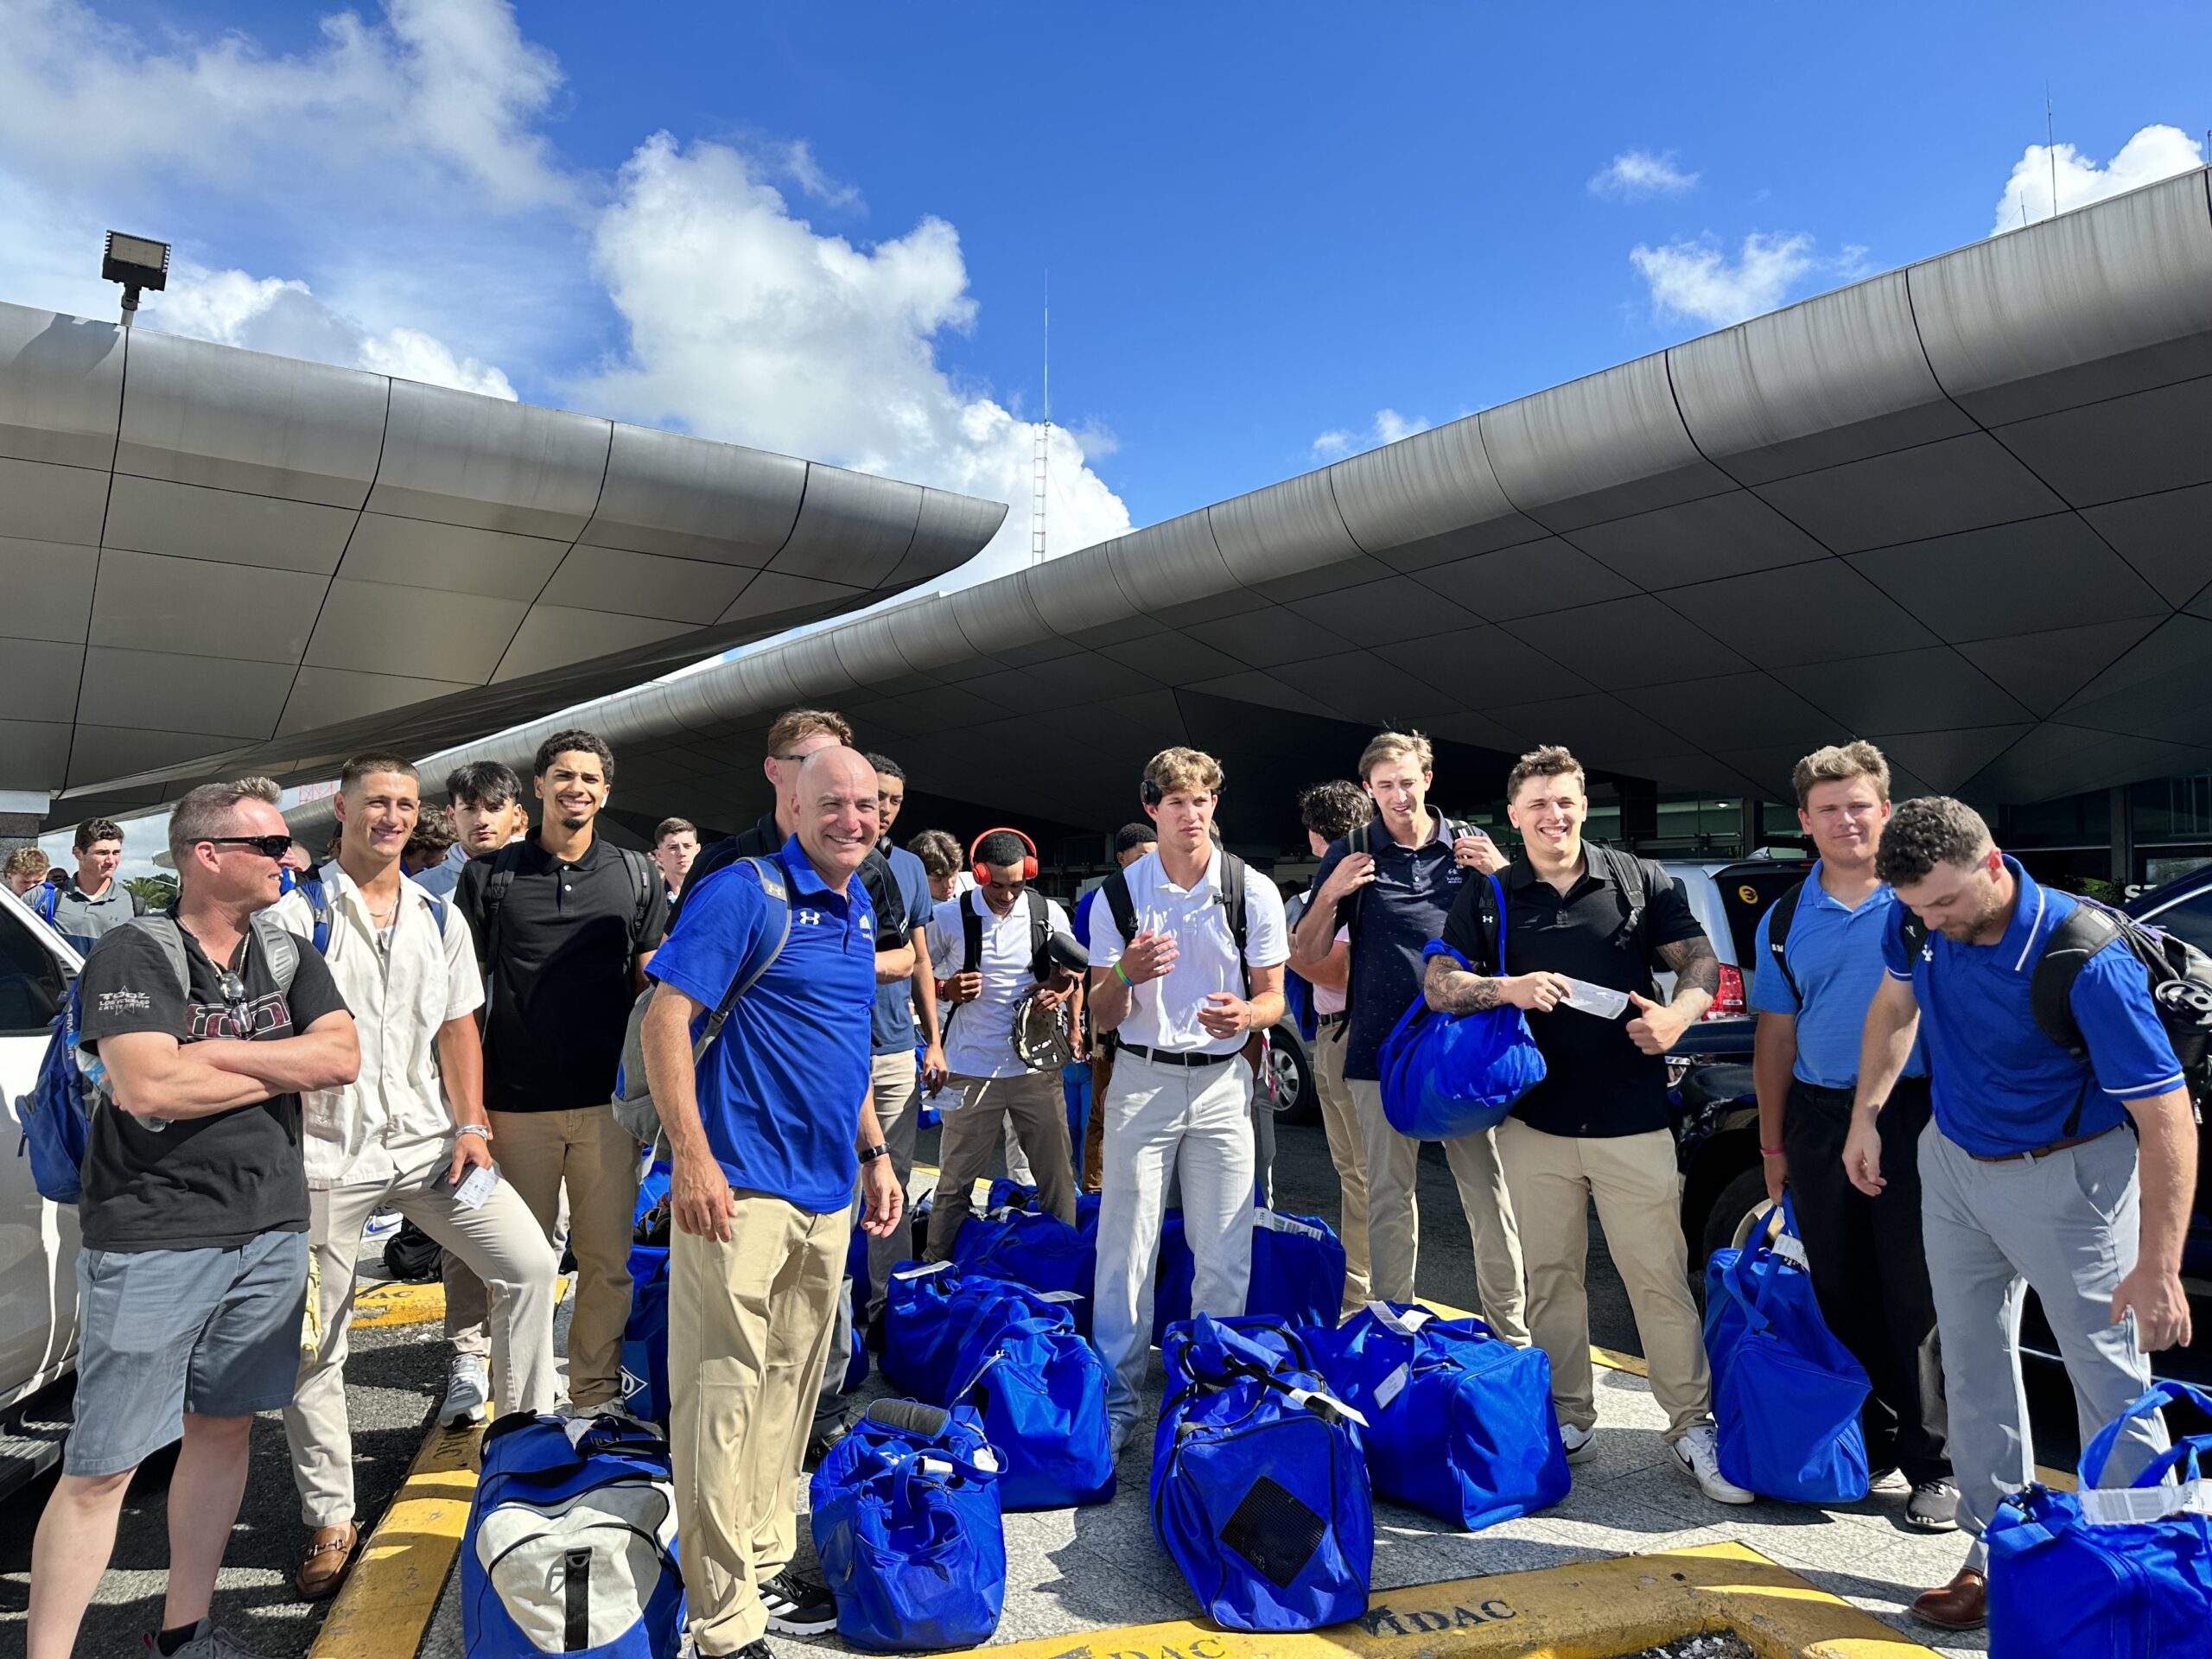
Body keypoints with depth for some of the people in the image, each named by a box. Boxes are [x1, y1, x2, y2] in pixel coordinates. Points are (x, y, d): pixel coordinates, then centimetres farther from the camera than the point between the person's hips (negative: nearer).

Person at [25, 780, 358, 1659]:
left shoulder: (290, 956, 7)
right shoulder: (133, 952, -9)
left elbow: (343, 1056, -6)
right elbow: (146, 1089, -21)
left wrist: (213, 1052, -15)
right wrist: (286, 1067, -9)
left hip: (271, 1228, 6)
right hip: (153, 1239, -5)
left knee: (224, 1425, 15)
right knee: (102, 1465, 0)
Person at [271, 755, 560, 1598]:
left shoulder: (440, 918, 10)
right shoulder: (297, 913, -3)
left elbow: (458, 1028, 10)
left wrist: (471, 1126, 1)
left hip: (426, 1140, 3)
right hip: (325, 1151, -3)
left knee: (531, 1262, -7)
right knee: (314, 1341, 6)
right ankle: (329, 1522, 22)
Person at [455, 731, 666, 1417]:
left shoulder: (636, 877, 7)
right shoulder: (489, 875, 5)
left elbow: (654, 988, 9)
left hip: (609, 1101, 1)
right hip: (516, 1103, 0)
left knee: (608, 1260, 6)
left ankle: (595, 1395, 21)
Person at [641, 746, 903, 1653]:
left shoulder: (860, 912, 13)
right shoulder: (743, 892, -11)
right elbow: (666, 1019, -15)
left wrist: (873, 1153, 20)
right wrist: (691, 1156, -20)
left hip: (828, 1191, 8)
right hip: (740, 1188, -8)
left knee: (789, 1389, 17)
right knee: (722, 1395, 0)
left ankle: (765, 1570, 33)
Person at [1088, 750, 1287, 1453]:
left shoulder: (1254, 890, 1)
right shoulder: (1118, 896, 1)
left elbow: (1274, 999, 6)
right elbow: (1102, 1019, 3)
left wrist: (1246, 1014, -19)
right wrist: (1125, 976, -19)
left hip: (1222, 1082, 1)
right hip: (1142, 1078, 0)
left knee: (1225, 1256, 3)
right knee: (1125, 1249, -1)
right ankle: (1115, 1400, 13)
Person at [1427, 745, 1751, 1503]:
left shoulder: (1641, 881, 5)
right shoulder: (1487, 897, 6)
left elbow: (1702, 961, 7)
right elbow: (1438, 986, 2)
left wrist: (1677, 1013, -14)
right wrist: (1507, 989, -17)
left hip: (1634, 1121, -1)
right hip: (1534, 1120, 1)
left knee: (1661, 1277, 1)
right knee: (1549, 1277, 9)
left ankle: (1693, 1427, 14)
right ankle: (1569, 1419, 23)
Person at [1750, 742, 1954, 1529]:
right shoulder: (1784, 922, 9)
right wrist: (1772, 1143, 11)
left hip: (1913, 1114, -3)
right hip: (1819, 1118, 4)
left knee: (1917, 1296, 1)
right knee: (1842, 1294, 11)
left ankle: (1931, 1463, 14)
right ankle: (1867, 1442, 25)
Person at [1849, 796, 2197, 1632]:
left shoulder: (2085, 959, -28)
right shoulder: (1916, 922, -11)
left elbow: (2167, 1117, -26)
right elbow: (1894, 1007, 11)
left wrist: (2159, 1266, -28)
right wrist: (1866, 1116, 9)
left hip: (2065, 1178, -6)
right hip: (1953, 1163, 6)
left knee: (2112, 1381, 2)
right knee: (1973, 1372, 12)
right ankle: (1995, 1555, 26)